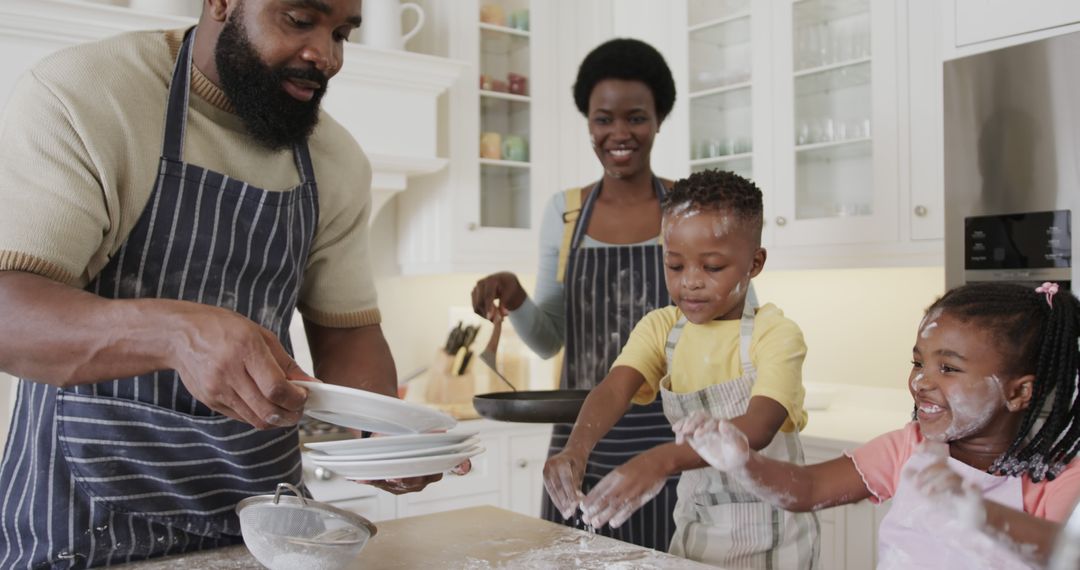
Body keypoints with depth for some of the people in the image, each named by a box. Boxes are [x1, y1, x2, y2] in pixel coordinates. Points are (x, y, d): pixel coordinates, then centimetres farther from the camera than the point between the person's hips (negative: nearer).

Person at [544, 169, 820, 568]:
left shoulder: (775, 334, -17)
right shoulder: (661, 328, -3)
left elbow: (757, 428, -31)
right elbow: (614, 389, -19)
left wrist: (664, 460, -46)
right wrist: (577, 448, -39)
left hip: (770, 537, -4)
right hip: (696, 525, 4)